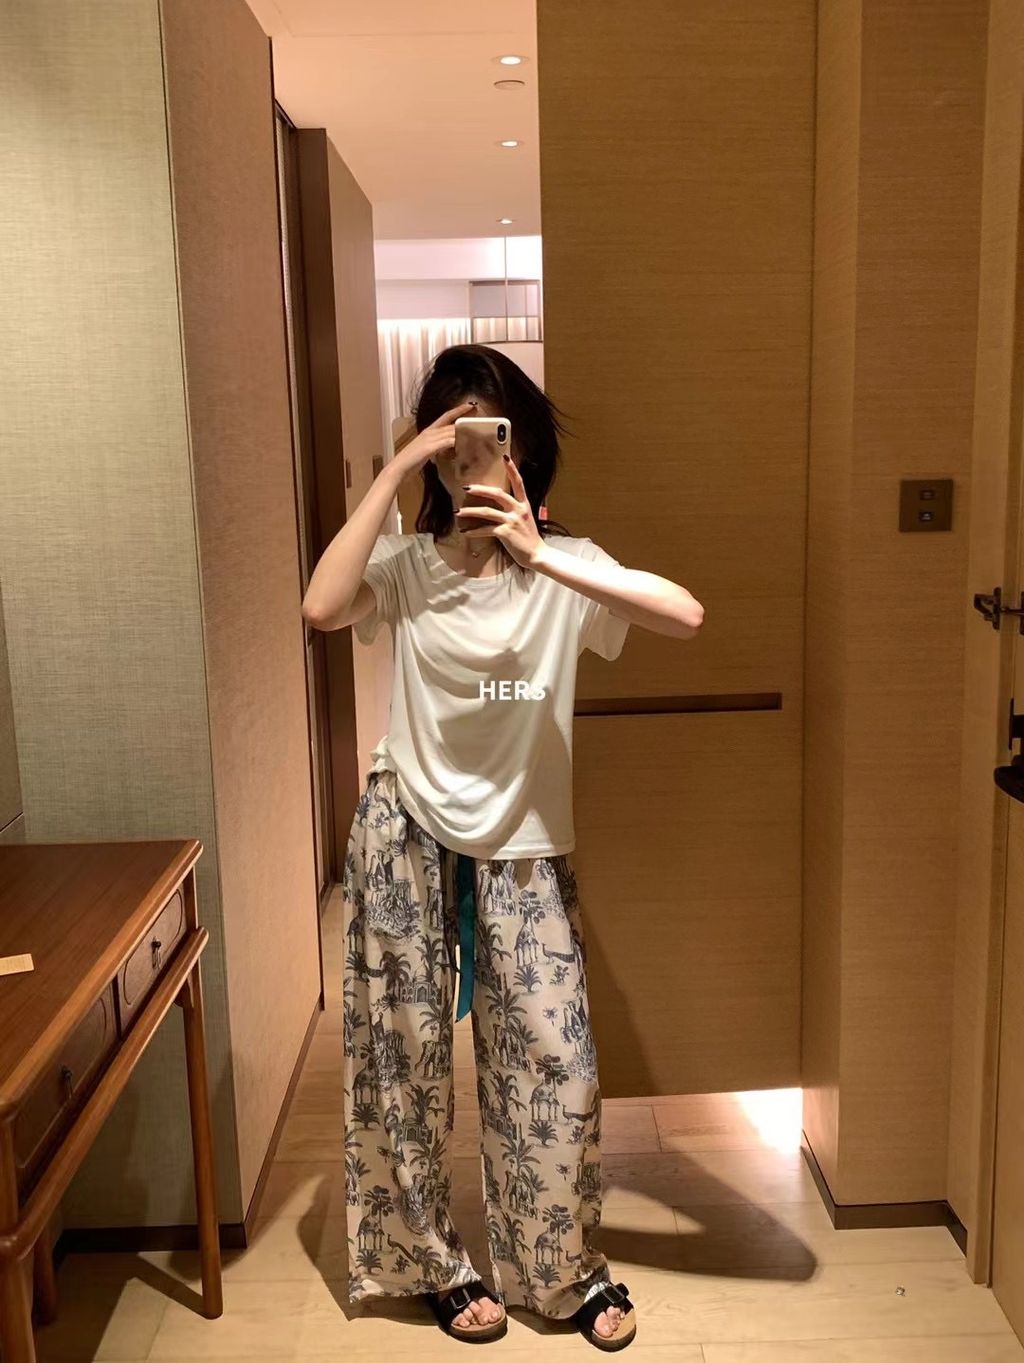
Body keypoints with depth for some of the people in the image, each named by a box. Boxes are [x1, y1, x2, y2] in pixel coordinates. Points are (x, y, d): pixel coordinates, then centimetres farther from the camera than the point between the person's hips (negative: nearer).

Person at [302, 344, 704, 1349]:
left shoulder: (565, 565, -4)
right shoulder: (406, 566, -3)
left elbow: (687, 616, -21)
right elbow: (321, 608, -24)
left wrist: (544, 560, -29)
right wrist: (395, 470, -20)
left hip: (522, 849, 0)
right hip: (407, 836, 0)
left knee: (552, 1057, 5)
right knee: (407, 1049, 11)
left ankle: (568, 1270, 30)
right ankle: (437, 1265, 33)